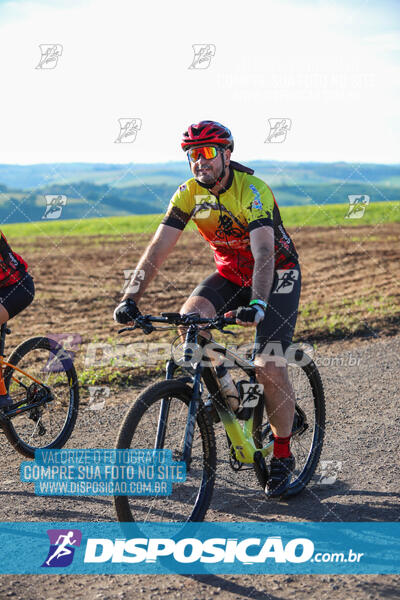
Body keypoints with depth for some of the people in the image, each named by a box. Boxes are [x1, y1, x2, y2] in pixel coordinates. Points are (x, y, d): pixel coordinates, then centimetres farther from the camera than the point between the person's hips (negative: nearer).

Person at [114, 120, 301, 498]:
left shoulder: (252, 190, -26)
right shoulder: (188, 193, -11)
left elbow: (264, 253, -38)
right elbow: (158, 248, -16)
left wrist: (257, 303, -55)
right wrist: (130, 298, -29)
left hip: (277, 275, -5)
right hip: (230, 274, 5)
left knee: (269, 366, -18)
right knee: (189, 318, -25)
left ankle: (283, 456, 1)